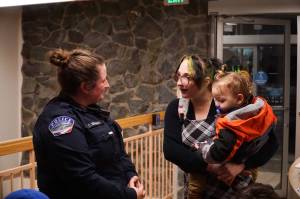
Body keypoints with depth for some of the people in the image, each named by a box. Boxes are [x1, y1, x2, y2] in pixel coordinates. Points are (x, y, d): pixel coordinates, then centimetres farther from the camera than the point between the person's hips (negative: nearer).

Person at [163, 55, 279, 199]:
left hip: (231, 188, -3)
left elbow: (270, 141, -19)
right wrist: (209, 165, -28)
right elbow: (170, 149, -18)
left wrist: (241, 165, -33)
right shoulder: (176, 108, -7)